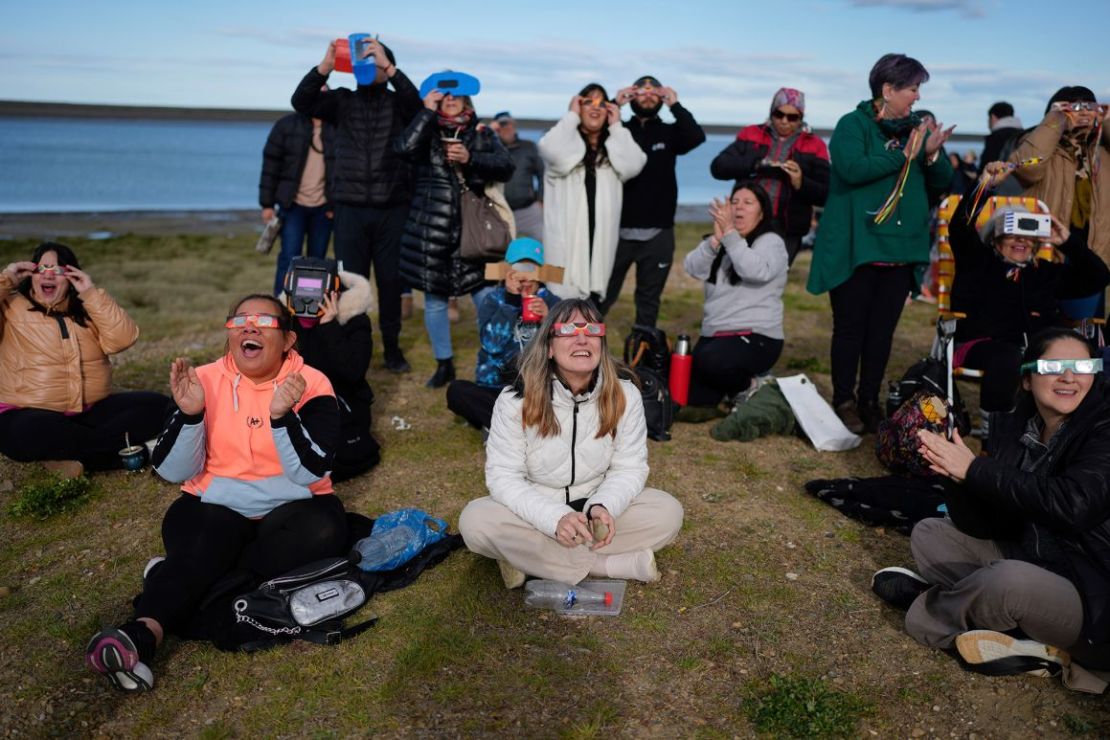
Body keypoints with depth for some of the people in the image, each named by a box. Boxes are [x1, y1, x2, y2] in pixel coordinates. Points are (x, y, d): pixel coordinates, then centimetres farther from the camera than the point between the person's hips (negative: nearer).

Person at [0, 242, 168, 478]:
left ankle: (71, 455, -24)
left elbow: (122, 339, -7)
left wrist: (92, 293, -9)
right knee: (29, 433, -40)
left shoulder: (88, 310, 11)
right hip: (33, 414, -4)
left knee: (157, 405, -15)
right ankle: (124, 445, -23)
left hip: (92, 411, 4)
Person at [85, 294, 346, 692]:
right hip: (215, 506, 1)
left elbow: (311, 472, -15)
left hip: (290, 507, 0)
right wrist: (190, 414, -21)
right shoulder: (205, 380, 0)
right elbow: (173, 472, -4)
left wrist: (281, 416, -30)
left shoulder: (311, 386, -5)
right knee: (208, 544, -32)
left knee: (323, 529, -32)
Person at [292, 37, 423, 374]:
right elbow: (301, 102, -6)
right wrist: (325, 66, -20)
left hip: (392, 209, -1)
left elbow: (416, 102, -17)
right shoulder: (342, 101, 8)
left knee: (390, 280, 6)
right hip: (350, 207, 1)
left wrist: (387, 66, -25)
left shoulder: (398, 103, 5)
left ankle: (392, 347, 19)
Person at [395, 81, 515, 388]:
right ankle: (444, 364, 22)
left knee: (487, 297, -7)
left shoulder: (482, 132, 10)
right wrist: (428, 111, -8)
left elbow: (506, 167, -2)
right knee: (435, 298, 7)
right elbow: (405, 148, -14)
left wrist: (470, 158, -14)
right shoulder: (426, 131, 8)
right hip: (432, 230, 1)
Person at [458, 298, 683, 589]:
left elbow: (629, 467, -7)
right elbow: (504, 477, -18)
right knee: (475, 520, -30)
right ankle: (615, 565, -24)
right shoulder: (516, 400, -18)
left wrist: (603, 507, -29)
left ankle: (530, 558, -19)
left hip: (594, 510, 2)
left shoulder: (624, 395, -12)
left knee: (668, 512, -20)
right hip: (536, 512, -1)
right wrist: (555, 518, -34)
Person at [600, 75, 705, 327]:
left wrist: (675, 104, -13)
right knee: (602, 296, 3)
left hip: (658, 234, 2)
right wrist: (614, 105, -16)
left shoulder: (669, 133, 8)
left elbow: (696, 137, -11)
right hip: (619, 230, -1)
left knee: (649, 301, 11)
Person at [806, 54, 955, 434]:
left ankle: (869, 401, 21)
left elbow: (944, 182, 10)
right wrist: (903, 155, -17)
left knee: (882, 330, 9)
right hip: (855, 249, -5)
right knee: (850, 328, 2)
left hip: (901, 250, 5)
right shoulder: (853, 124, -3)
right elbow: (852, 168, -21)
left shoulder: (917, 129, 12)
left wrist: (932, 155, -9)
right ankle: (844, 402, 13)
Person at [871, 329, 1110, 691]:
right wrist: (954, 472, -22)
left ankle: (923, 600, -1)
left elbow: (1073, 504, -34)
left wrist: (975, 469, -25)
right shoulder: (1015, 430, 1)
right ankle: (1019, 643, -11)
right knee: (928, 535, 6)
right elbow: (983, 527, -2)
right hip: (1031, 565, 7)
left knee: (1009, 580, -35)